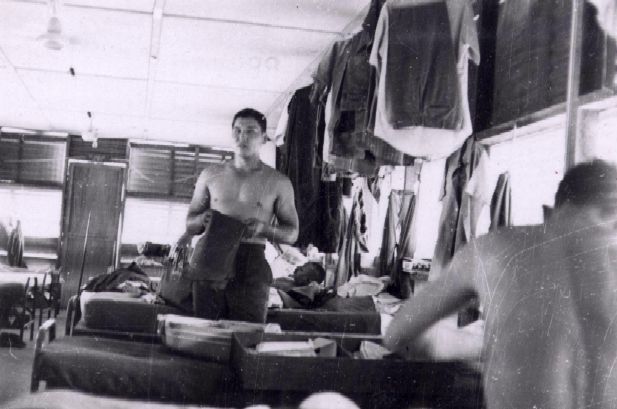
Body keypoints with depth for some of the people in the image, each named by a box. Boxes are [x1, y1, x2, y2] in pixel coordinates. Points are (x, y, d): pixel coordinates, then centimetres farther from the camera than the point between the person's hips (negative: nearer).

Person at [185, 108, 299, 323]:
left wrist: (264, 228, -11)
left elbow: (292, 234, 8)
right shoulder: (211, 175, 13)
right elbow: (189, 225, 17)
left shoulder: (277, 182, 7)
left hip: (252, 264, -2)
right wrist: (203, 220, -6)